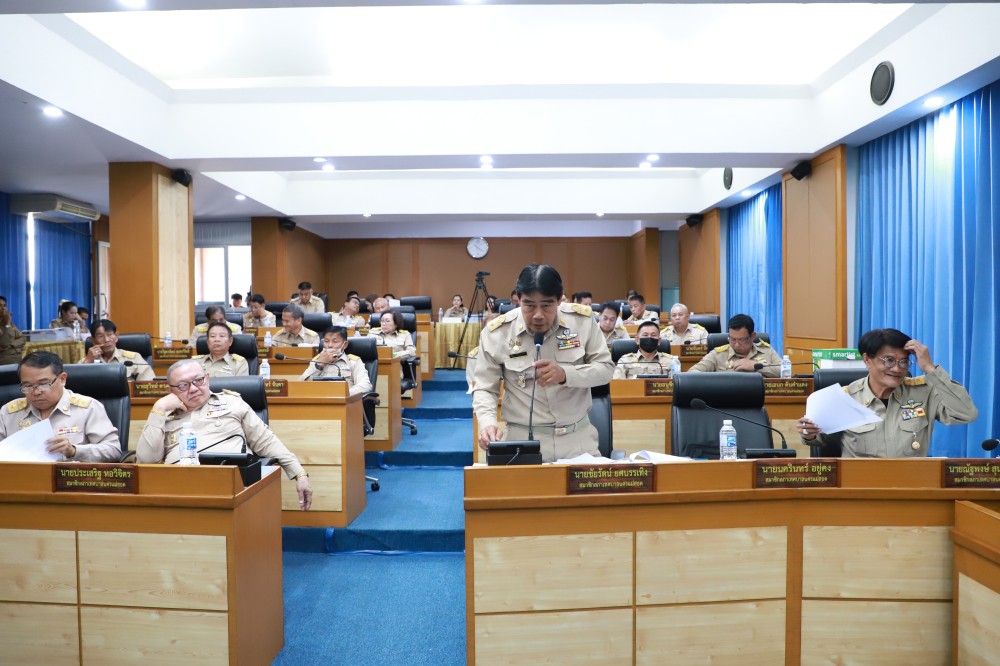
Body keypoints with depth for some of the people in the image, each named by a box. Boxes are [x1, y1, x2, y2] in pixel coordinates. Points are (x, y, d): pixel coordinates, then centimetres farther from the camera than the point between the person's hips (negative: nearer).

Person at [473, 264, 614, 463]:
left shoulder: (581, 319, -2)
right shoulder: (496, 333, -5)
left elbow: (606, 368, 2)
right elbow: (484, 389, 0)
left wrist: (565, 374, -16)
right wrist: (488, 423, -20)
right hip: (523, 439, -1)